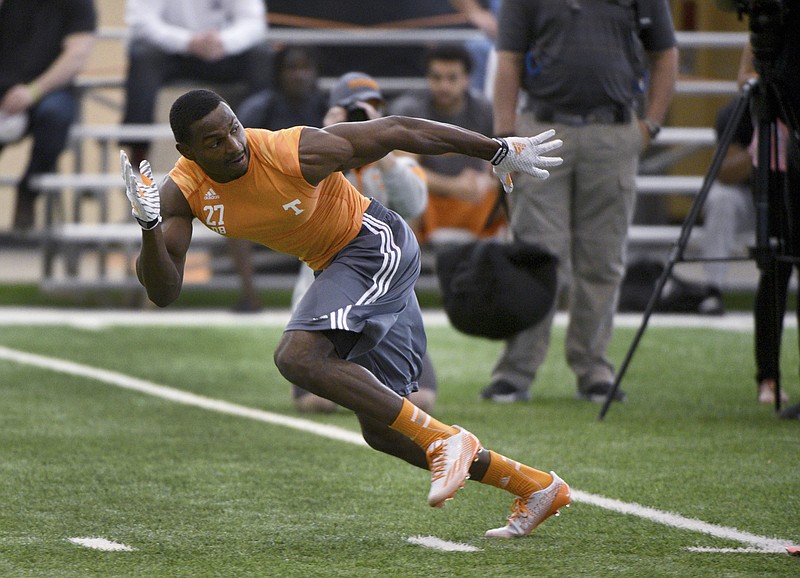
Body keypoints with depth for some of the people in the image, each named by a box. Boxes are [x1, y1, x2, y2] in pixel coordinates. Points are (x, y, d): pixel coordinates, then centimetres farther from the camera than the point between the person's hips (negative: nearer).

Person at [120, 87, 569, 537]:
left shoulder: (300, 154, -28)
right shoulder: (182, 193, -13)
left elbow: (397, 131, -17)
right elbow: (164, 293, -17)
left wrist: (500, 151, -8)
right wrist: (149, 225, -37)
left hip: (378, 246, -8)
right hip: (335, 265, 8)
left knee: (299, 356, -28)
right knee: (382, 429, 9)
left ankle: (445, 442, -26)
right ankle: (536, 487, 20)